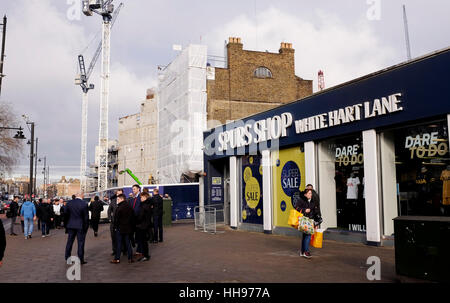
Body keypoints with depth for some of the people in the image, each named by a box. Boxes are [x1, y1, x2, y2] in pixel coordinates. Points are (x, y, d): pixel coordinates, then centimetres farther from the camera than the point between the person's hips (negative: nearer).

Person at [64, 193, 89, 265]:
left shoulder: (69, 203, -1)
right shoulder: (84, 204, -14)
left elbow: (65, 214, 6)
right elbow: (86, 216, -9)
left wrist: (67, 223, 18)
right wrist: (86, 227, 1)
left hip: (71, 226, 4)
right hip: (81, 226, -4)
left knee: (70, 242, 15)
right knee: (80, 243, 3)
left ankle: (67, 258, 24)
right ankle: (80, 259, 6)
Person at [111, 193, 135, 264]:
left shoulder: (119, 208, -15)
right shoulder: (129, 207, 5)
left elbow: (116, 219, -13)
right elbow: (132, 218, 10)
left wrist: (115, 227, -2)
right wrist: (132, 227, 16)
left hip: (120, 228, -5)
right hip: (128, 228, 6)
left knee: (119, 243, 2)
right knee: (128, 243, 10)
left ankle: (117, 259, 6)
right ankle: (130, 258, 11)